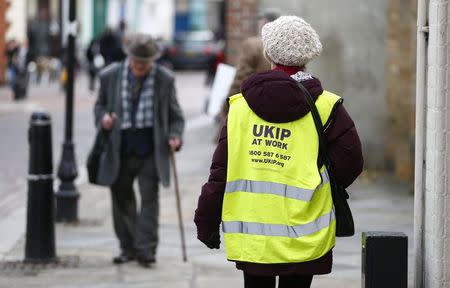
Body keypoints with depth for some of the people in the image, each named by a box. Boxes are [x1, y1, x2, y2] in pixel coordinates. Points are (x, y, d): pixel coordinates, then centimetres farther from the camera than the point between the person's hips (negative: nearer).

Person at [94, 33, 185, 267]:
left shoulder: (164, 79, 0)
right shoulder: (110, 76, 2)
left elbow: (175, 116, 7)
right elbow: (100, 104, 15)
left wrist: (174, 136, -11)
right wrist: (103, 118, -8)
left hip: (150, 149, -2)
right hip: (120, 149, 2)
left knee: (149, 196, -9)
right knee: (121, 199, 8)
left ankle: (146, 249, -8)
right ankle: (128, 247, 19)